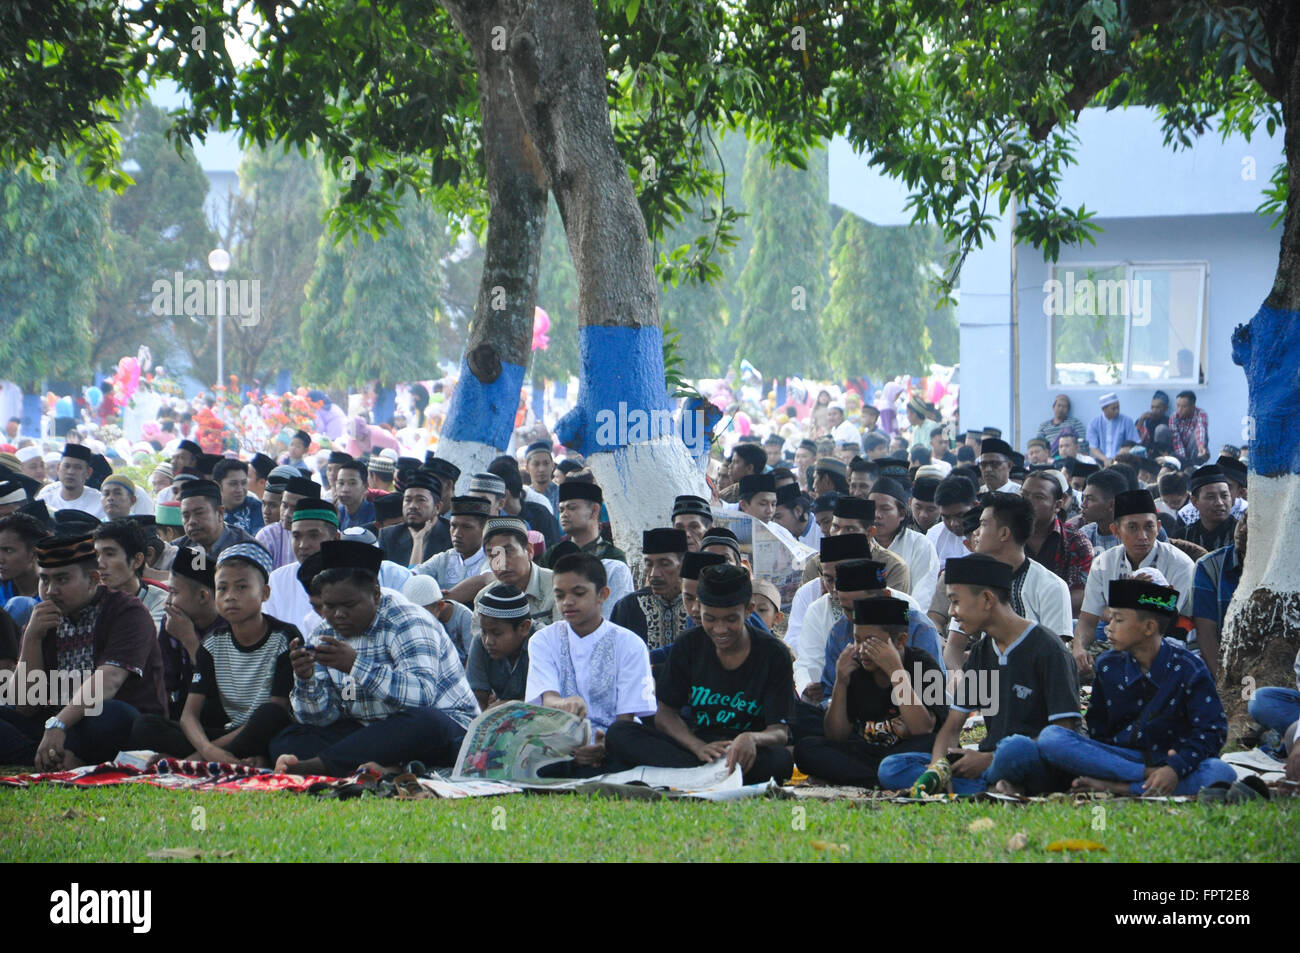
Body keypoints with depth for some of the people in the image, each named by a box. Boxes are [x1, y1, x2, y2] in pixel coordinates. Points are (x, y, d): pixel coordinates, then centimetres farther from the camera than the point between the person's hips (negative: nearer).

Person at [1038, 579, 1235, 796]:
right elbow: (1097, 731, 8)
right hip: (1120, 758, 3)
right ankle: (1148, 774, -27)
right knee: (1050, 738, -22)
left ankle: (1118, 787, -34)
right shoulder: (1108, 666, 5)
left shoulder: (1188, 669, -5)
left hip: (1168, 761, -3)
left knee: (1221, 774, -36)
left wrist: (1175, 769, -27)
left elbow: (1211, 730, -10)